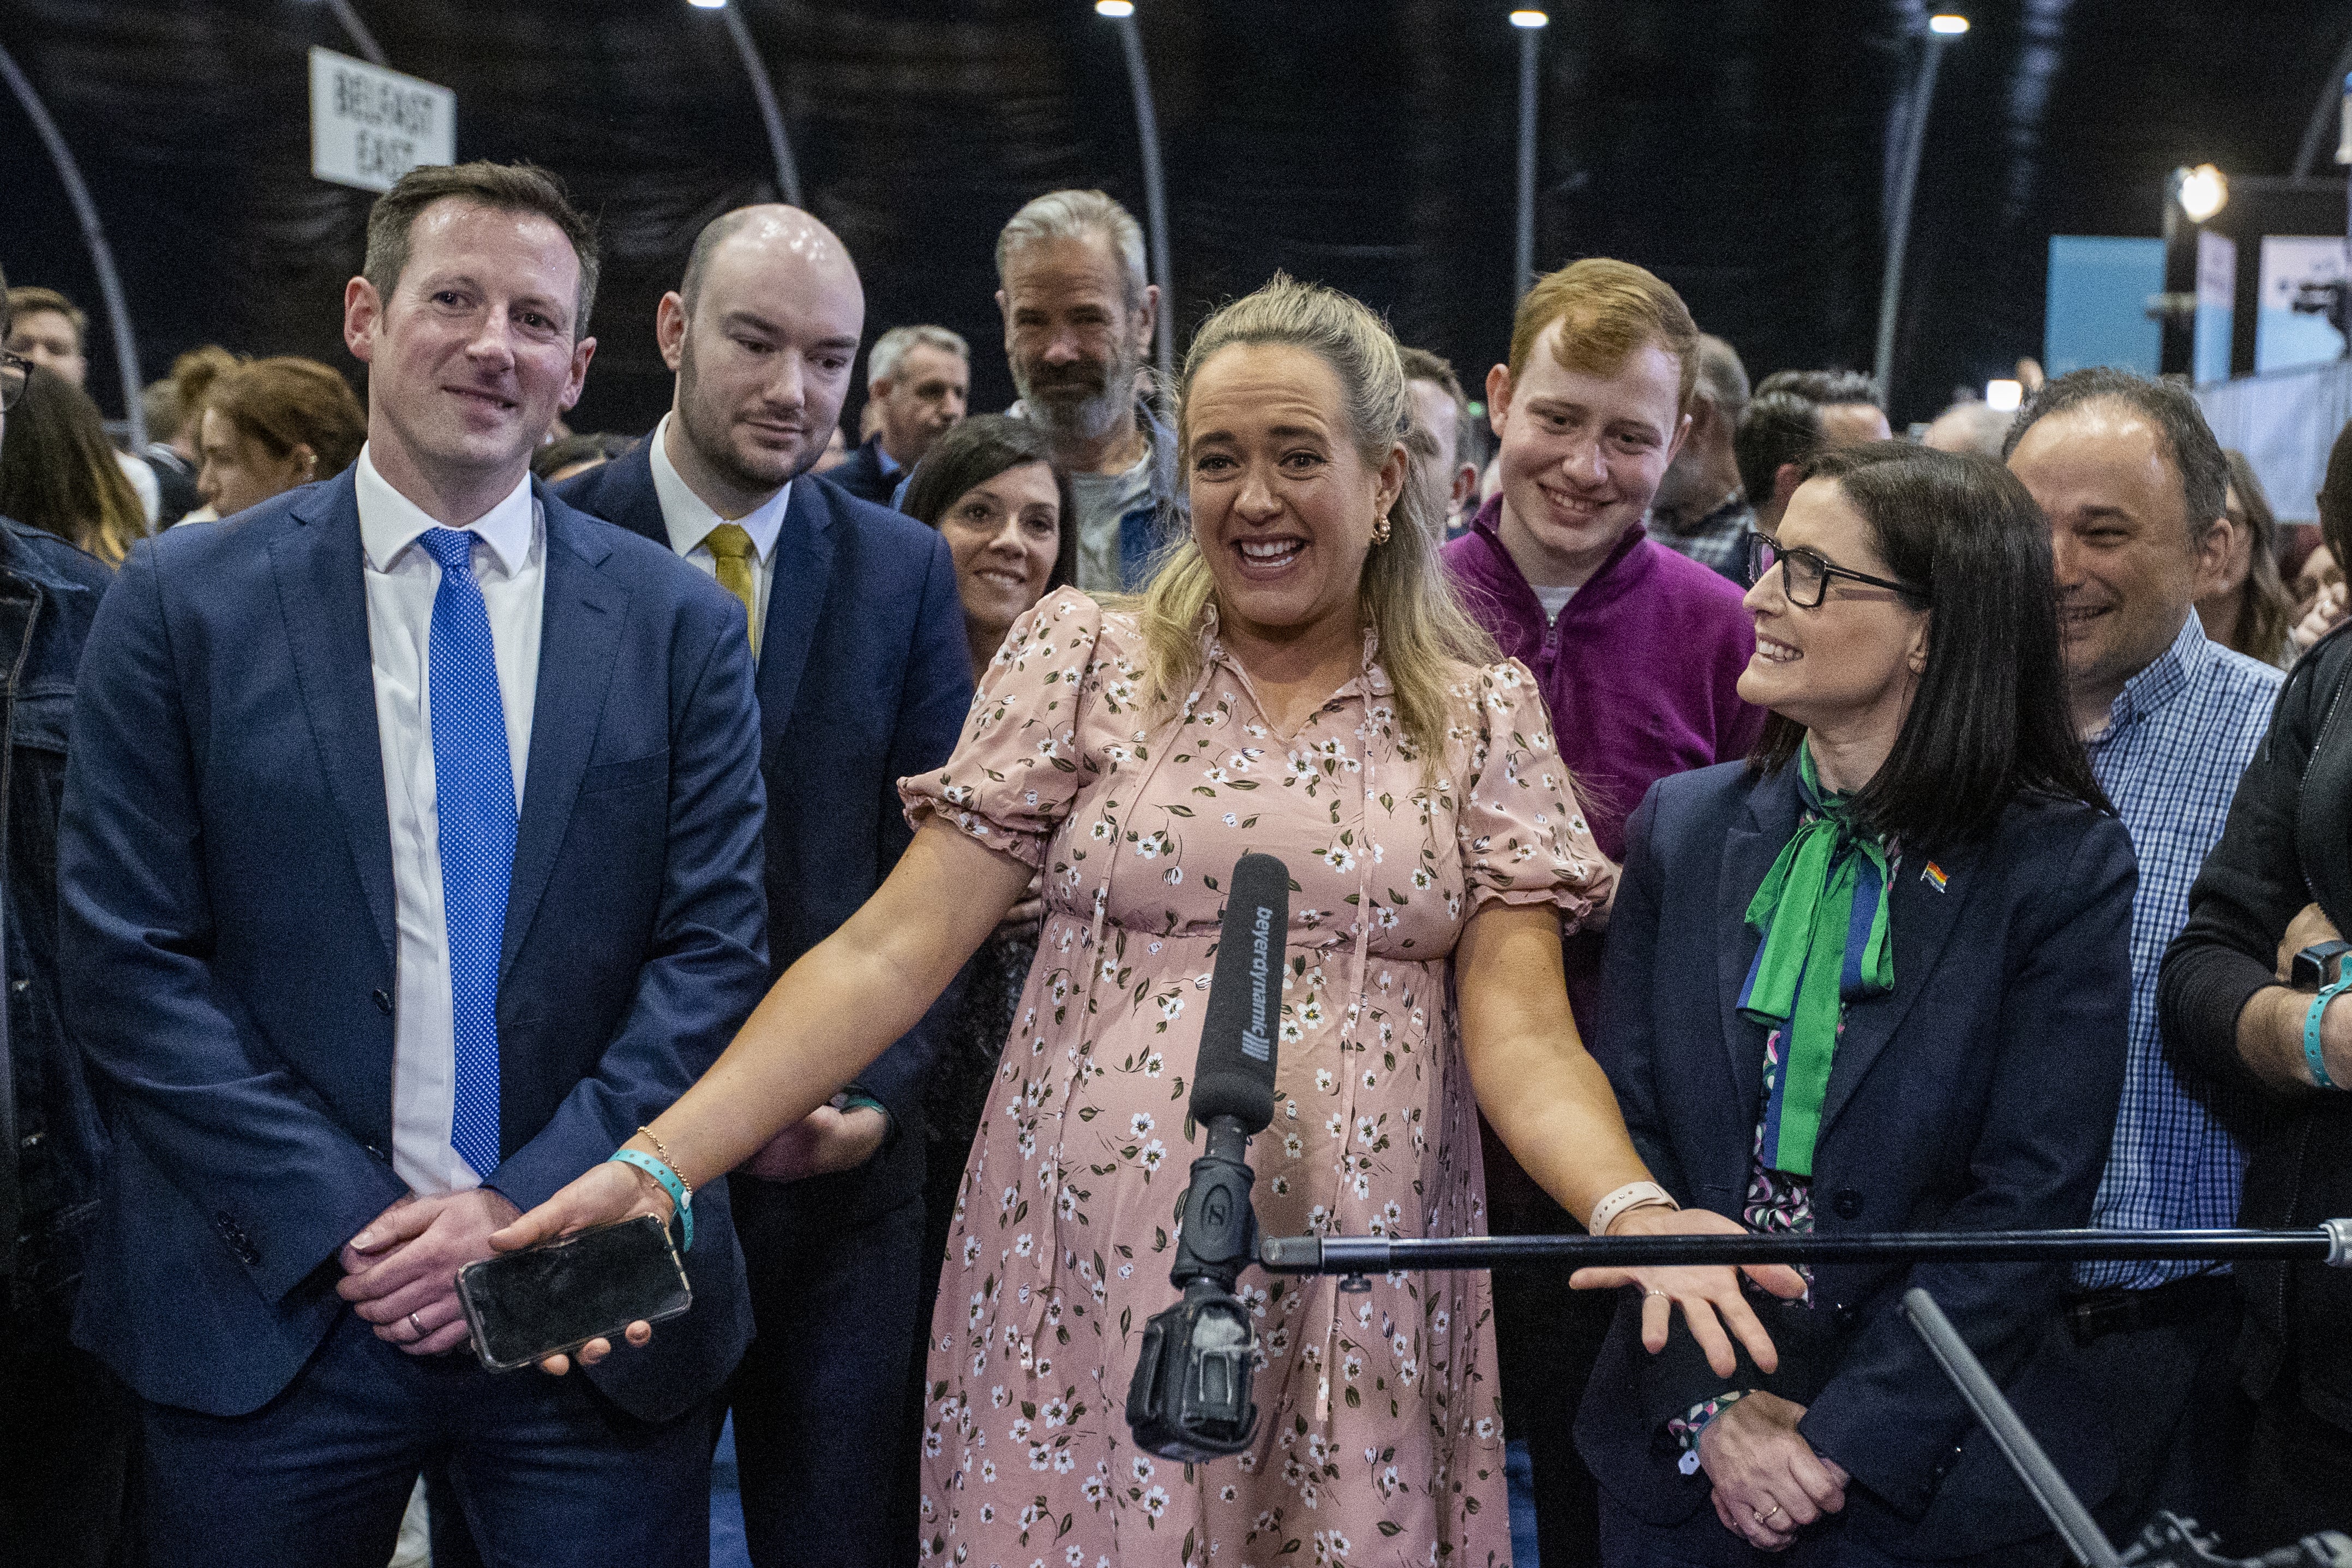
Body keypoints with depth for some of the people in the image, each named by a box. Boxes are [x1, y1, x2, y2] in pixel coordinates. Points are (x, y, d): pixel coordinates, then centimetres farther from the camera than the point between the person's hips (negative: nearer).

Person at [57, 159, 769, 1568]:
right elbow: (130, 963, -4)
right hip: (270, 1313, 0)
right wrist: (343, 1221, -11)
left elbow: (713, 951, -1)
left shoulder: (680, 622, 3)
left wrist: (528, 1209, -10)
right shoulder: (185, 603, 0)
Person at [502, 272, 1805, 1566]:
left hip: (1359, 1320, 1)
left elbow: (1519, 1035, -2)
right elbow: (888, 954, -3)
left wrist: (1632, 1210, -23)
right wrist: (656, 1167, -14)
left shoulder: (1484, 716, 5)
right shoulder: (1082, 660, 2)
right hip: (1087, 1292, 0)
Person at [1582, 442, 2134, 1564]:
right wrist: (1711, 1410, -11)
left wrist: (1841, 1443, -17)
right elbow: (1625, 1129, -2)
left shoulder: (2061, 867, -9)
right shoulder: (1684, 827, 1)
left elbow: (2029, 1200, -12)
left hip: (1930, 1474, -3)